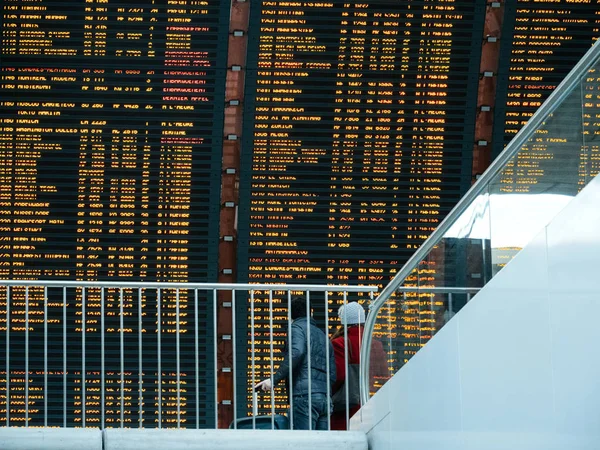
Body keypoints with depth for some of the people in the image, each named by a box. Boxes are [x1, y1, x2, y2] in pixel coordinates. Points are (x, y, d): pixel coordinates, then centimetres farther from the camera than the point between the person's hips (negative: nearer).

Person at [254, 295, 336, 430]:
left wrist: (275, 379, -19)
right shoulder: (323, 335, 27)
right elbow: (332, 374, 22)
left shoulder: (297, 328, 3)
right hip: (325, 399, 7)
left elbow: (296, 353, -18)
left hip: (305, 395, -7)